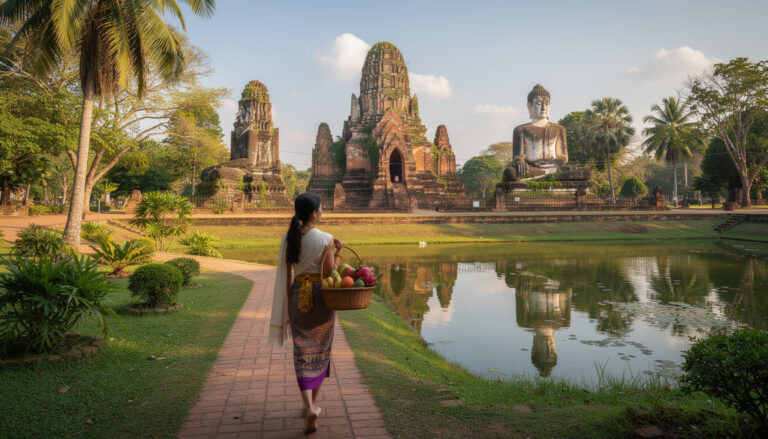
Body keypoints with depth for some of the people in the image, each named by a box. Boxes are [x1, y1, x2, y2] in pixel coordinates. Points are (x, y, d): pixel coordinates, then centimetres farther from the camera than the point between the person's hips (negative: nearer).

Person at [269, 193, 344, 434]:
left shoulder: (288, 239, -1)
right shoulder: (326, 240, -14)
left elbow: (286, 274, 3)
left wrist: (288, 304, 13)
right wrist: (339, 252, -1)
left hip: (298, 297, 3)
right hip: (322, 297, -3)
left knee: (303, 354, 9)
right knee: (320, 351, 16)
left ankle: (309, 407, -7)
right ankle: (313, 404, 27)